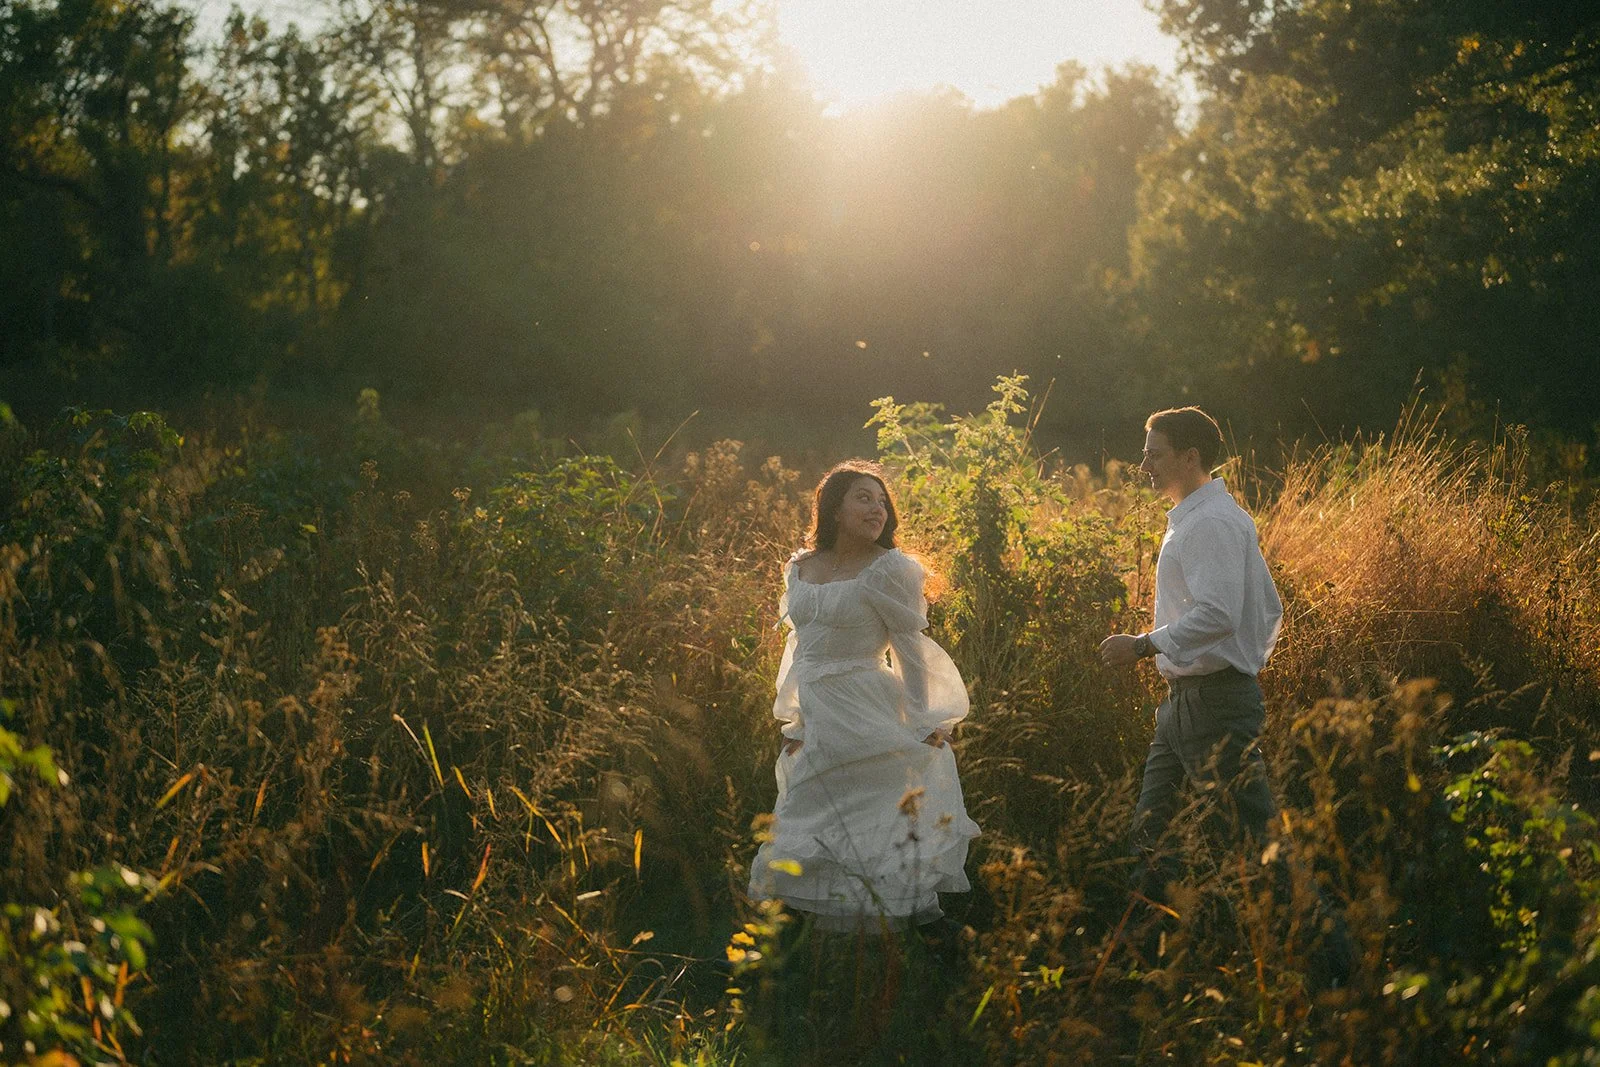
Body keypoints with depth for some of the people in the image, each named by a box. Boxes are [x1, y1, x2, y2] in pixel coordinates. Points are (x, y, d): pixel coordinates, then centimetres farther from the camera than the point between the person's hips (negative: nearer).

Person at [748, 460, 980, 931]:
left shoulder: (888, 569, -7)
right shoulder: (799, 567, 9)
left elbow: (910, 649, -5)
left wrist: (923, 727, -6)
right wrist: (793, 717, 17)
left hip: (867, 716, -6)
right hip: (816, 724, 6)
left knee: (872, 839, -6)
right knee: (821, 839, 11)